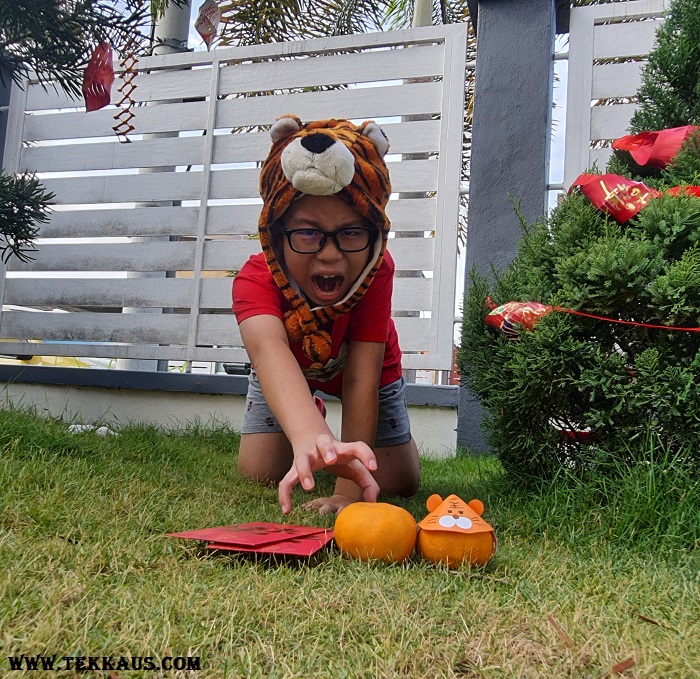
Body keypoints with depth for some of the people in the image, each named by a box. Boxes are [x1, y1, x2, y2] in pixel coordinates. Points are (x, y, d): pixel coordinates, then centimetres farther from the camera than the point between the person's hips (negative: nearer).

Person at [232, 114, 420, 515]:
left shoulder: (377, 270, -39)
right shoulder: (256, 279, -41)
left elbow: (360, 378, -43)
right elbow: (268, 349, -64)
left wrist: (350, 487, -49)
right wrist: (309, 437, -84)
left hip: (369, 366, 0)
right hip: (288, 373, 0)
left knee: (398, 485, -3)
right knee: (258, 475, -5)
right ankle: (309, 421, 26)